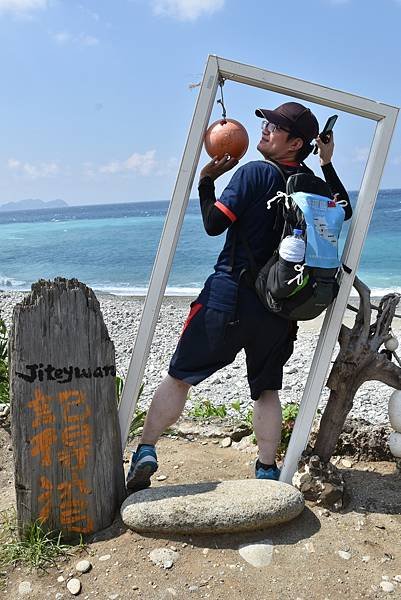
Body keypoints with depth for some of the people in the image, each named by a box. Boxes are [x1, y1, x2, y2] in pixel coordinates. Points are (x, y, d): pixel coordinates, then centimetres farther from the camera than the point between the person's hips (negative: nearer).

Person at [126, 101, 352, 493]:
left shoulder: (254, 173, -6)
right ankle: (267, 472, 20)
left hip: (231, 295, -4)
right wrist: (329, 166, 26)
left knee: (178, 377, 7)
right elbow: (345, 214, 30)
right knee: (267, 389, 16)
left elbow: (213, 224, -11)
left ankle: (145, 451, 9)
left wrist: (206, 180, 4)